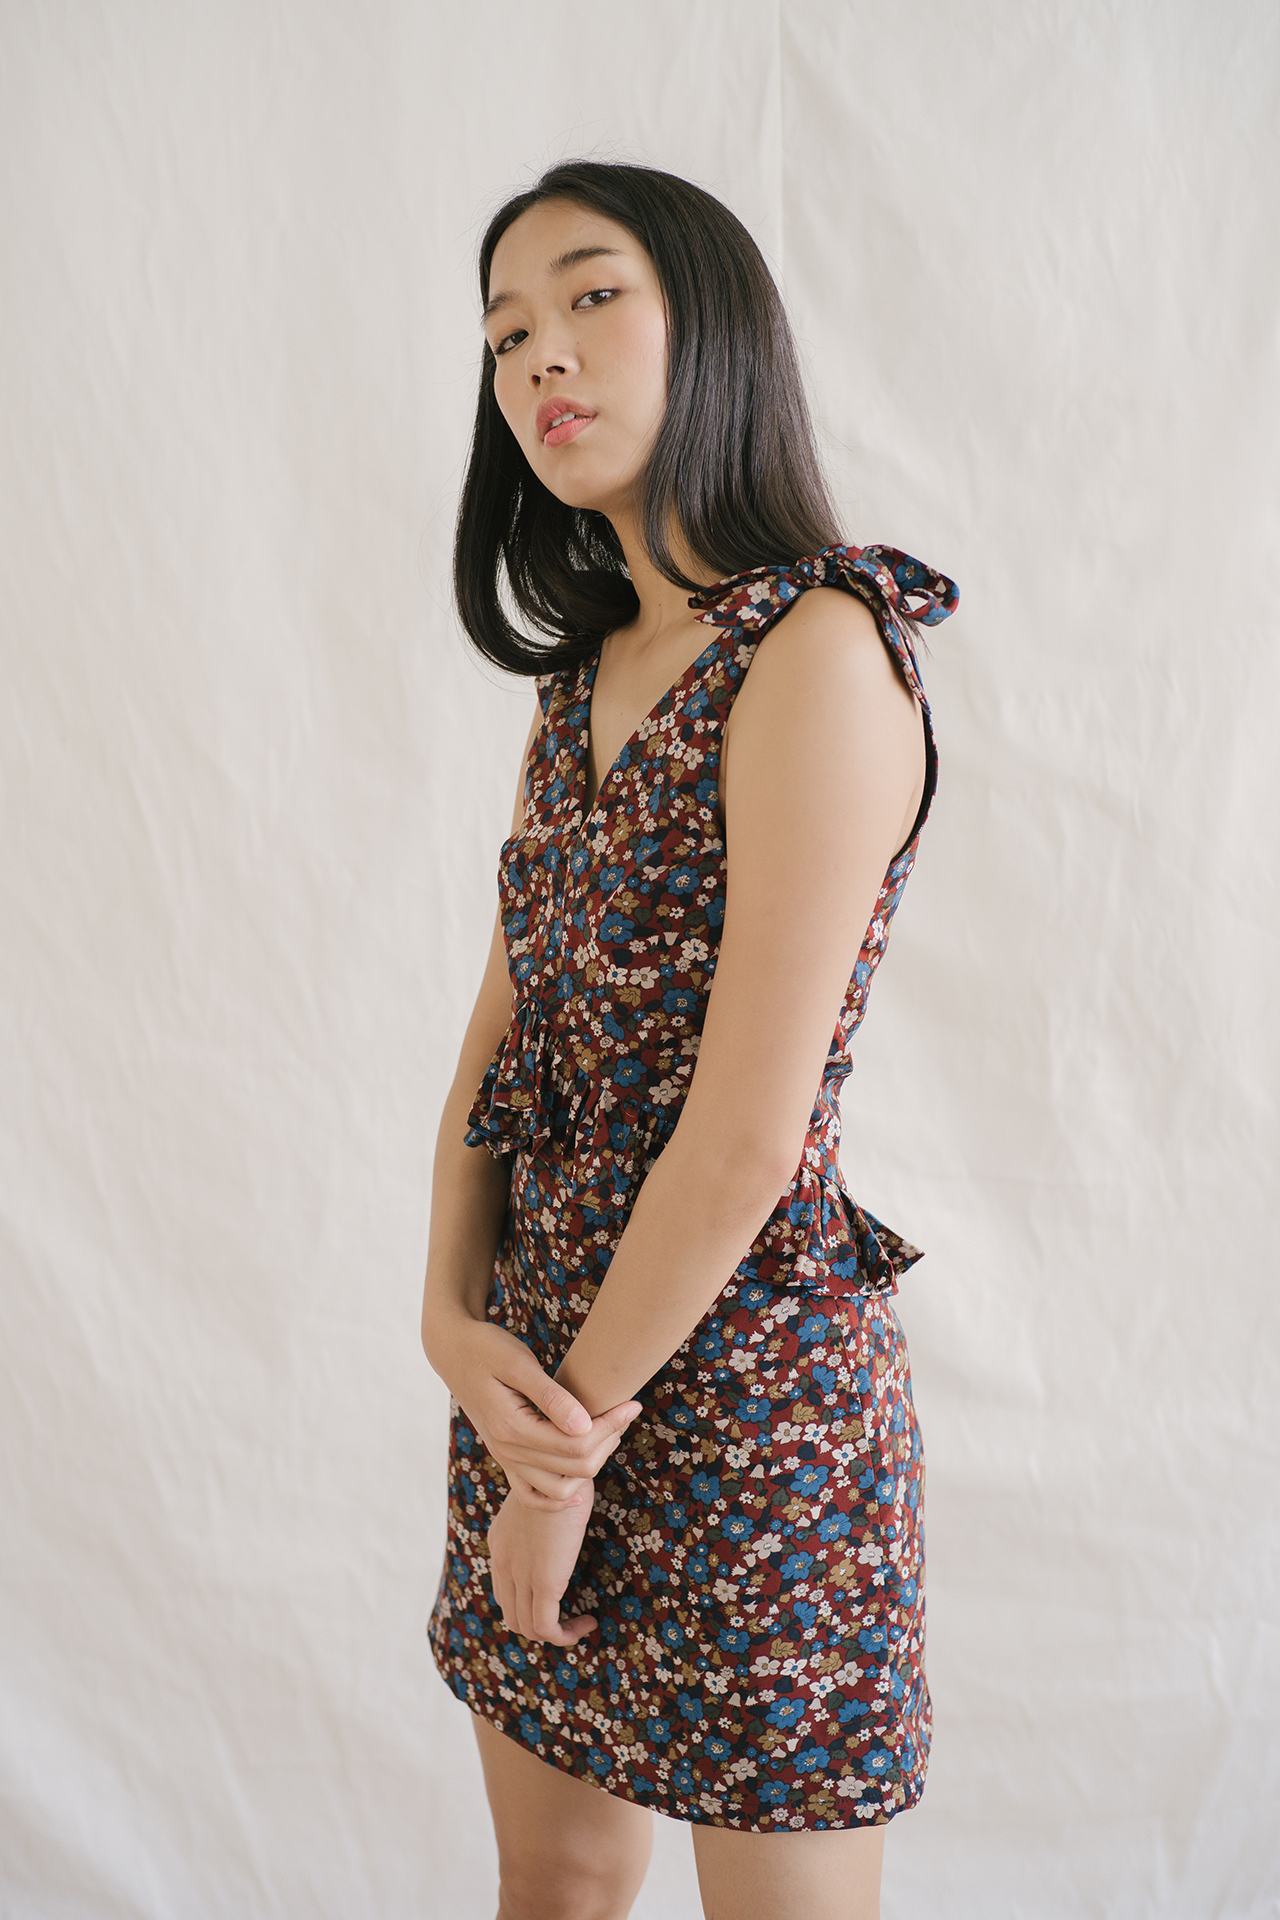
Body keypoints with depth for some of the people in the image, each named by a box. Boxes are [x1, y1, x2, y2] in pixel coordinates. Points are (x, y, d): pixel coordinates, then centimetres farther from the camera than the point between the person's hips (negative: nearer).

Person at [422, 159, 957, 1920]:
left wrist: (577, 1442, -11)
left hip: (741, 1369, -7)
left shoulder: (818, 649, -16)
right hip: (548, 1355, 7)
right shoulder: (584, 679, 10)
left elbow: (744, 1138, -20)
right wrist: (455, 1315, -7)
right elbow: (502, 1034, 7)